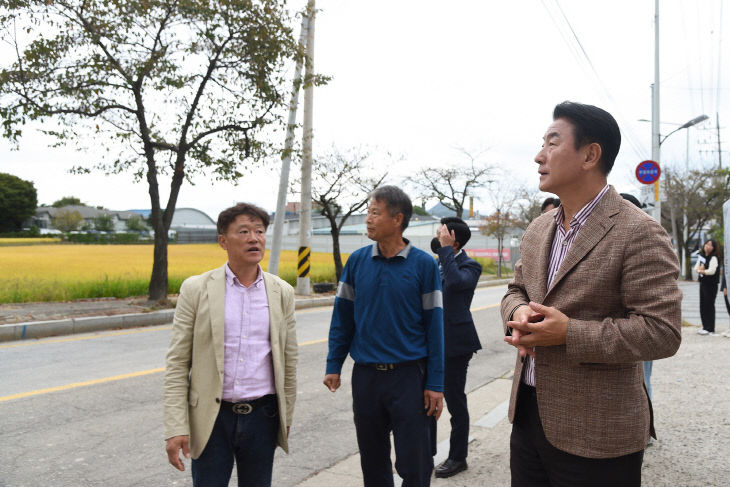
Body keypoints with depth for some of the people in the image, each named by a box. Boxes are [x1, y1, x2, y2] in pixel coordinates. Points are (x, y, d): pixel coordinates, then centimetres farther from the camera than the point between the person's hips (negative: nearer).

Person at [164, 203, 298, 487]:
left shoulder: (282, 293, 1)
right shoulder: (196, 289, -5)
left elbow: (289, 362, 7)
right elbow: (177, 364, -5)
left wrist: (285, 420, 10)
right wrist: (175, 429, -9)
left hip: (262, 416, 2)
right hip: (212, 418, -2)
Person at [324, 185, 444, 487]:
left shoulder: (423, 264, -6)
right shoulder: (357, 261, 1)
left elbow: (434, 325, -5)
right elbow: (343, 316, 7)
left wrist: (435, 383, -7)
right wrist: (333, 366, 3)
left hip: (409, 375, -3)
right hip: (365, 375, 3)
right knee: (372, 462, 17)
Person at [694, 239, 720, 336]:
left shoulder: (713, 258, -12)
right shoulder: (701, 256, 13)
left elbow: (712, 271, -21)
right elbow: (696, 268, 12)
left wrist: (701, 271, -7)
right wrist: (700, 269, -10)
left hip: (711, 285, -8)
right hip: (702, 283, 8)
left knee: (709, 306, -6)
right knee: (702, 306, 11)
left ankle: (710, 329, -1)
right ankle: (705, 327, 19)